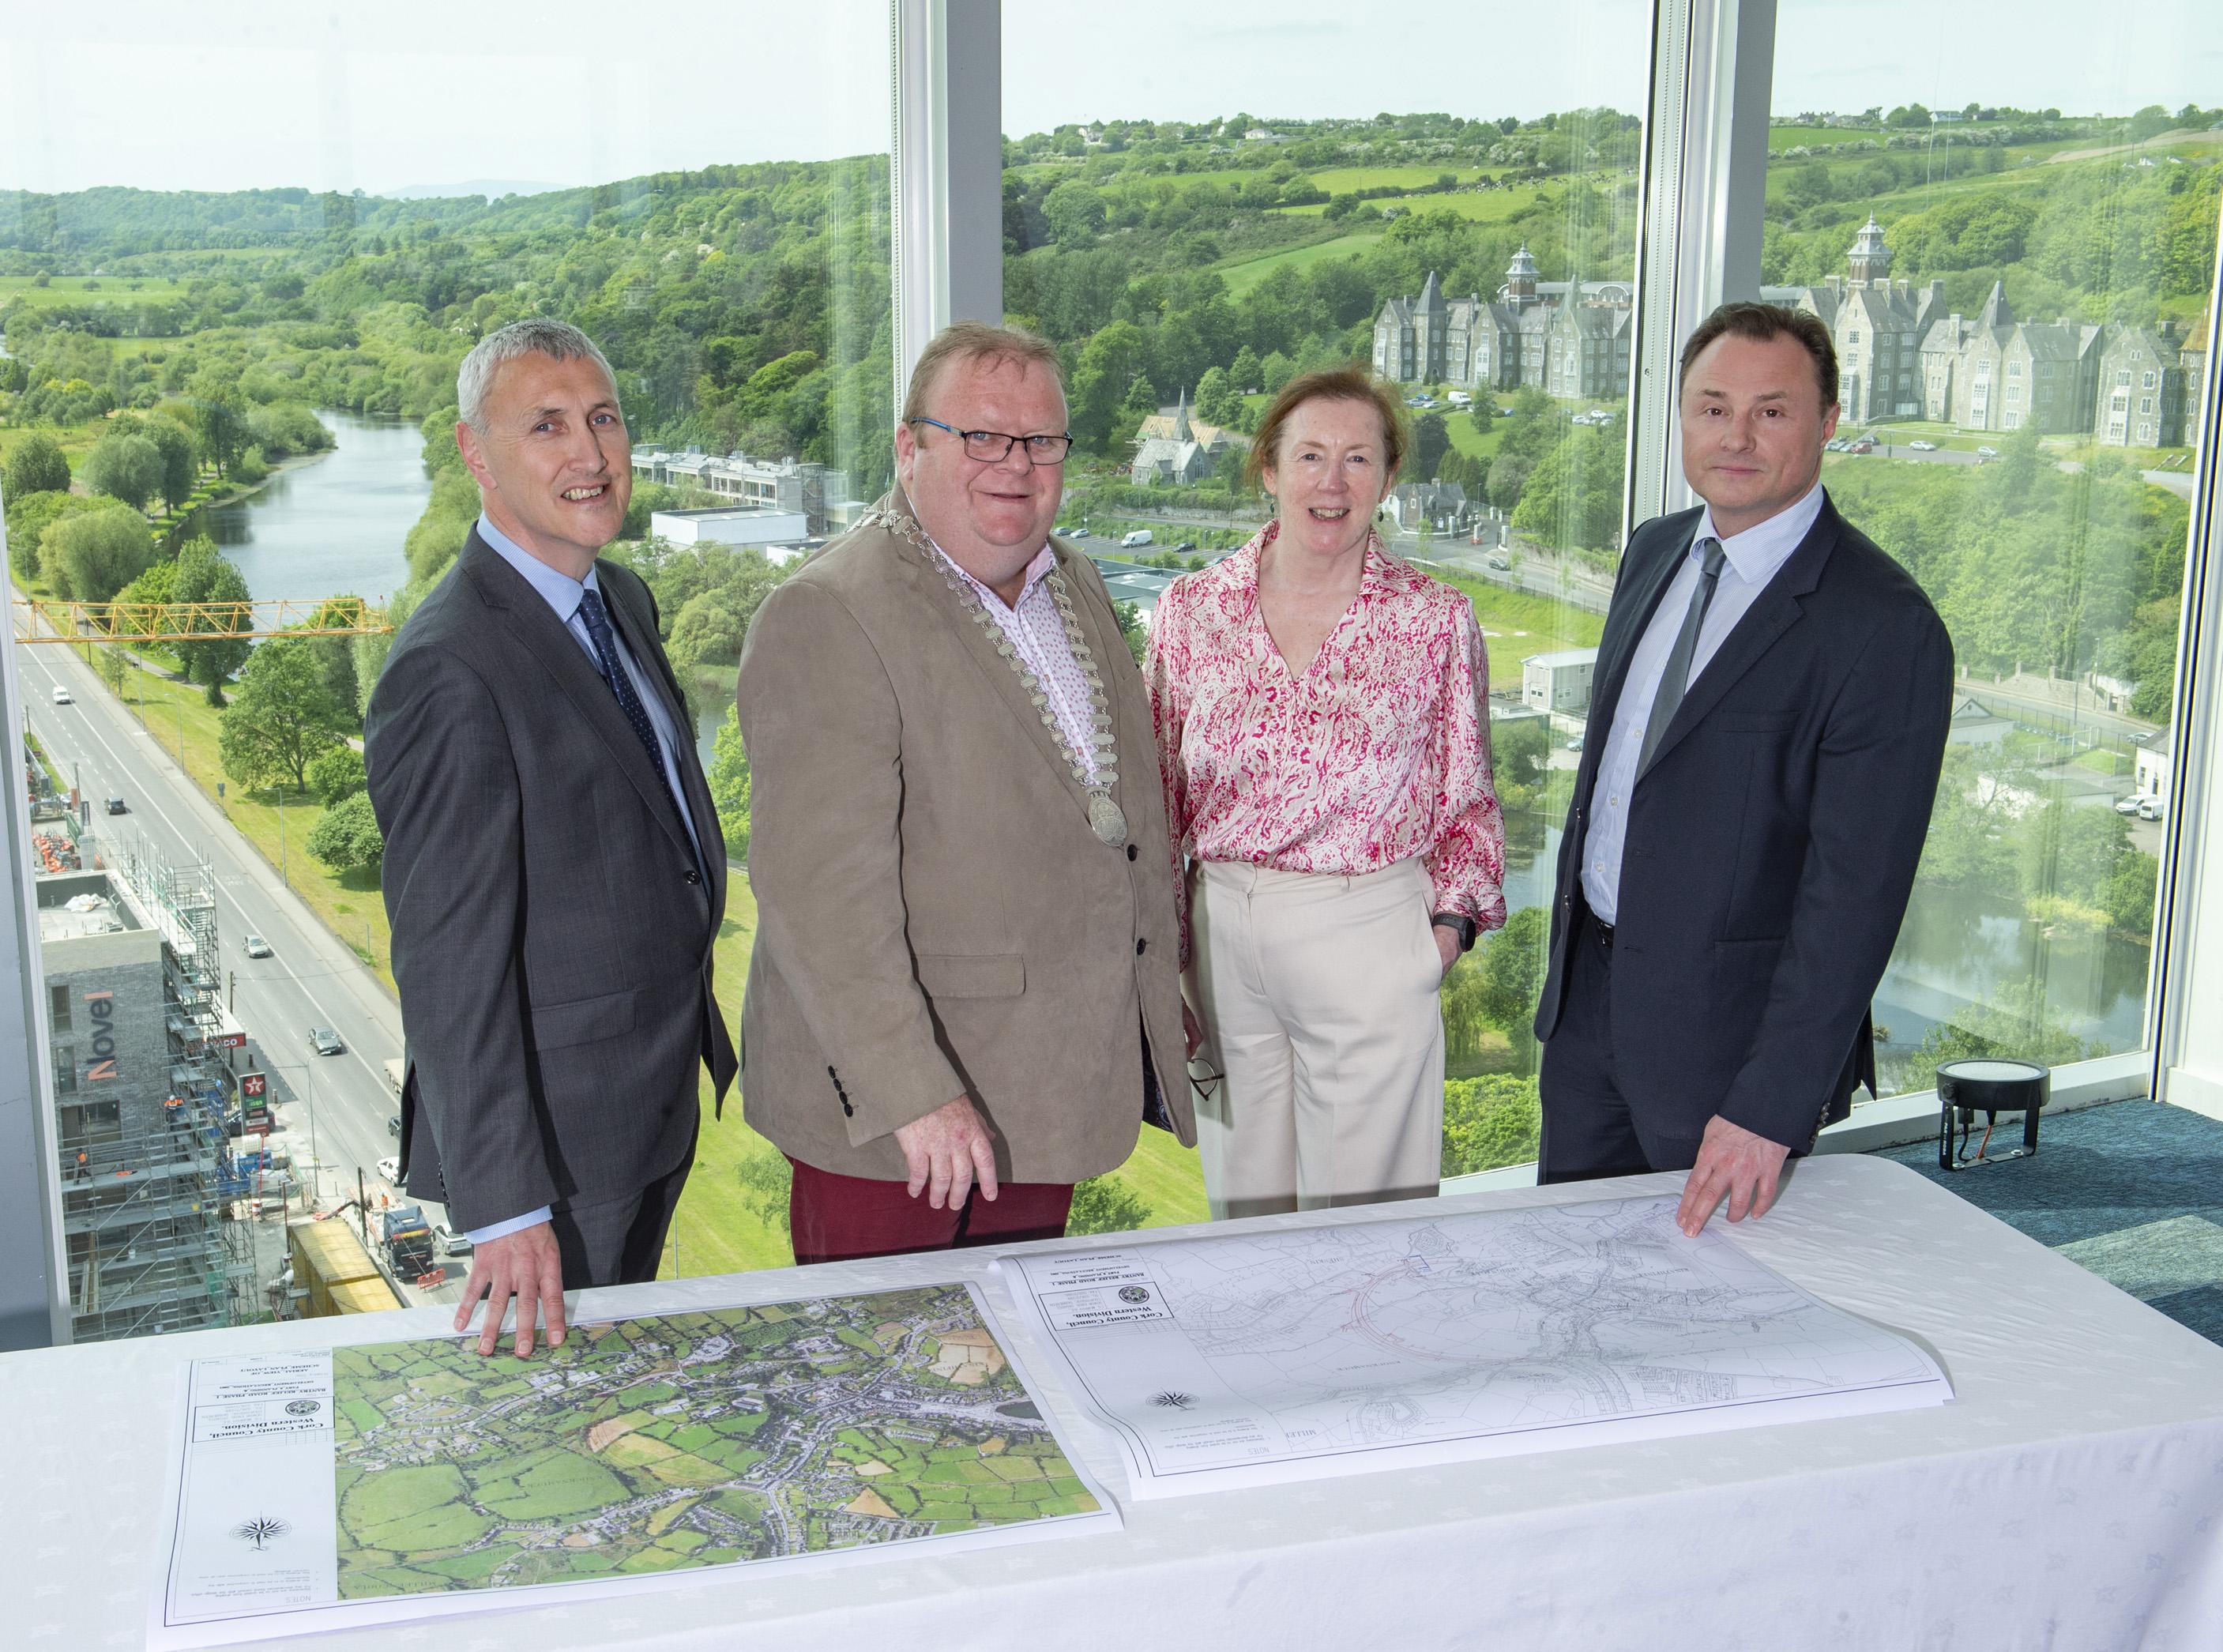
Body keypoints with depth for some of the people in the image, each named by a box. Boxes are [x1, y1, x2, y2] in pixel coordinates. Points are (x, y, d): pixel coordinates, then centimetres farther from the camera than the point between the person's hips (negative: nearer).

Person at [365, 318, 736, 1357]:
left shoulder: (623, 600, 5)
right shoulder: (449, 669, -25)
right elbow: (450, 959, -26)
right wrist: (504, 1206, -25)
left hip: (659, 1091, 9)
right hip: (554, 1127, -8)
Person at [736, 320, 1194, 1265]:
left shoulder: (1076, 587, 11)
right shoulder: (828, 618, -16)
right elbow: (819, 886, -23)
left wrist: (1157, 996, 20)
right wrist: (911, 1094, -26)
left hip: (1052, 1094, 7)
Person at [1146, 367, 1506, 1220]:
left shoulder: (1438, 620, 0)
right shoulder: (1192, 609, 3)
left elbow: (1468, 799, 9)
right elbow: (1159, 795, 9)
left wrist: (1452, 920, -3)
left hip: (1370, 937, -2)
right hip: (1221, 933, 2)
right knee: (1241, 1211, 13)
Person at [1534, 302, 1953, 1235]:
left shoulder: (1886, 628, -19)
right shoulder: (1654, 552, 5)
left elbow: (1854, 893, -21)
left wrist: (1770, 1107, -22)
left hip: (1729, 1020, -7)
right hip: (1587, 986, 7)